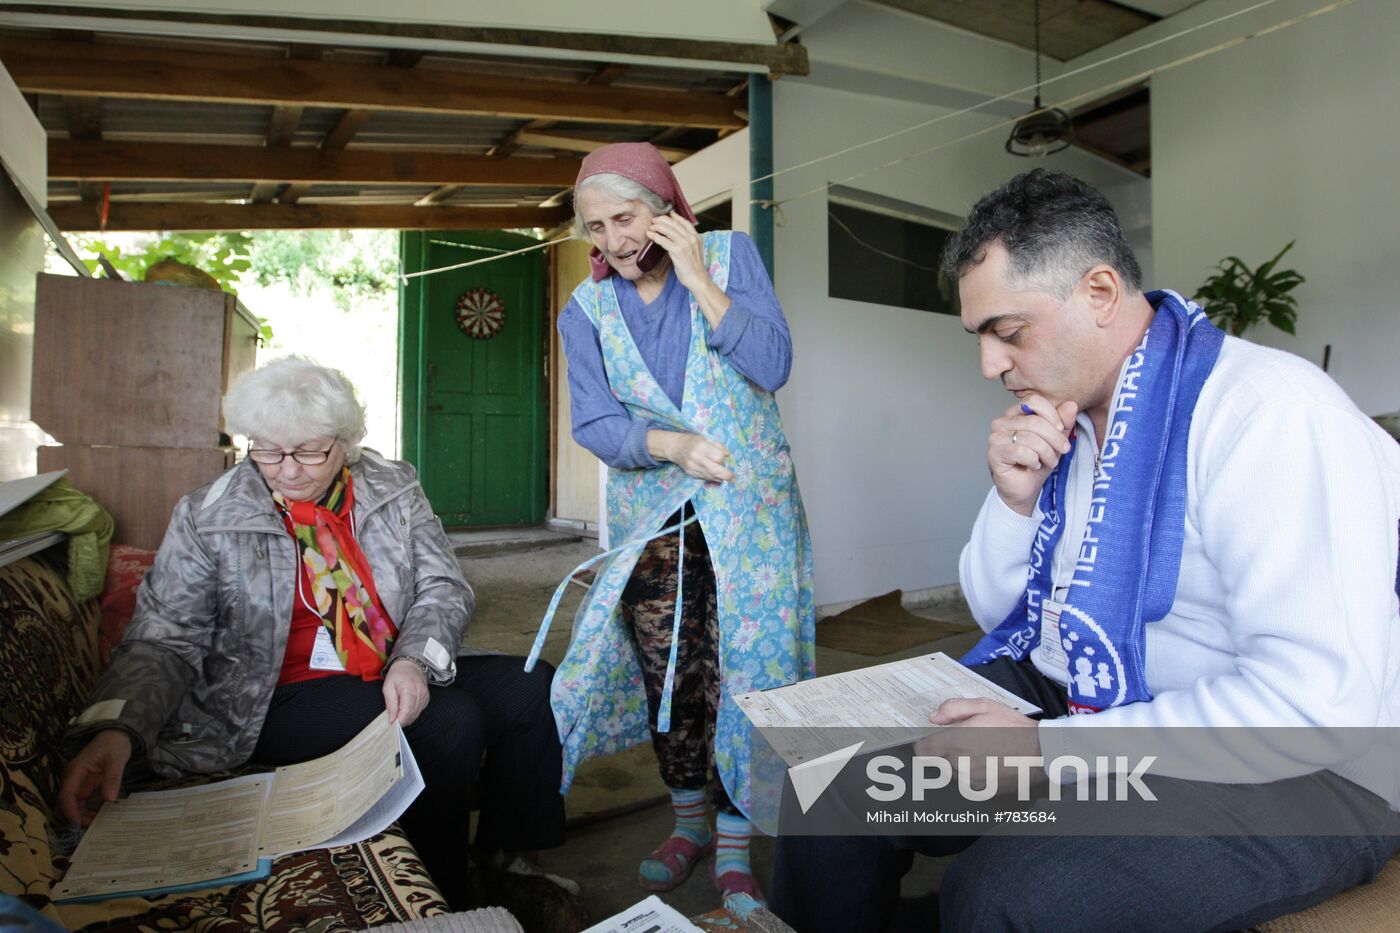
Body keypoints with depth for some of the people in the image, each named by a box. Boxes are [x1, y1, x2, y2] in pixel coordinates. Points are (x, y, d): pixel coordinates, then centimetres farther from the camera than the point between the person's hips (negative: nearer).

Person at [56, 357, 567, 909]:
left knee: (526, 686, -15)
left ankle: (508, 857, 5)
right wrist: (116, 728, -25)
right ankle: (437, 900, -4)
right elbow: (164, 641, -6)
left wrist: (415, 661, -21)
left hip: (399, 677, 4)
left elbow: (444, 587, -2)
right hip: (282, 699, -4)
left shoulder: (394, 489, 1)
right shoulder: (207, 517, -4)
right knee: (449, 722, -27)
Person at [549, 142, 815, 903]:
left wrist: (699, 280, -16)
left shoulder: (730, 254, -2)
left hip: (748, 504, -1)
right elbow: (594, 426, -7)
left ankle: (734, 846, 15)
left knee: (745, 666, -1)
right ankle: (688, 821, 28)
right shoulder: (585, 311, 2)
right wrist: (675, 445, -25)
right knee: (667, 671, 5)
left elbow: (773, 366, -13)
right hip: (651, 515, 2)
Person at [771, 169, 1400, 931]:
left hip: (1288, 772, -6)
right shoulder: (1058, 419, 4)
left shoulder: (1267, 409, -19)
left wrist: (1047, 747, -25)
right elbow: (998, 612, 10)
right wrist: (1014, 500, -9)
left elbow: (1320, 703, -27)